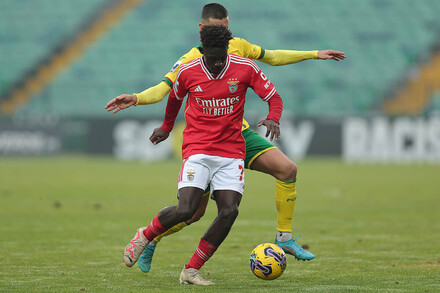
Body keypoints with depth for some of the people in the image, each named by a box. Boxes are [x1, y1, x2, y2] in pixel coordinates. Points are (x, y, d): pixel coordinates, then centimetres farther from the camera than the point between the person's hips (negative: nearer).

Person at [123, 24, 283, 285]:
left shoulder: (245, 68, -4)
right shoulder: (187, 72, -3)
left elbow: (274, 98, 3)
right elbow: (175, 97, 19)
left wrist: (273, 119, -19)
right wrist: (167, 127, 34)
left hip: (232, 152, 2)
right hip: (197, 151, -2)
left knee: (229, 211, -15)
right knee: (185, 210, -19)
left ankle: (191, 271, -1)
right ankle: (145, 236, 12)